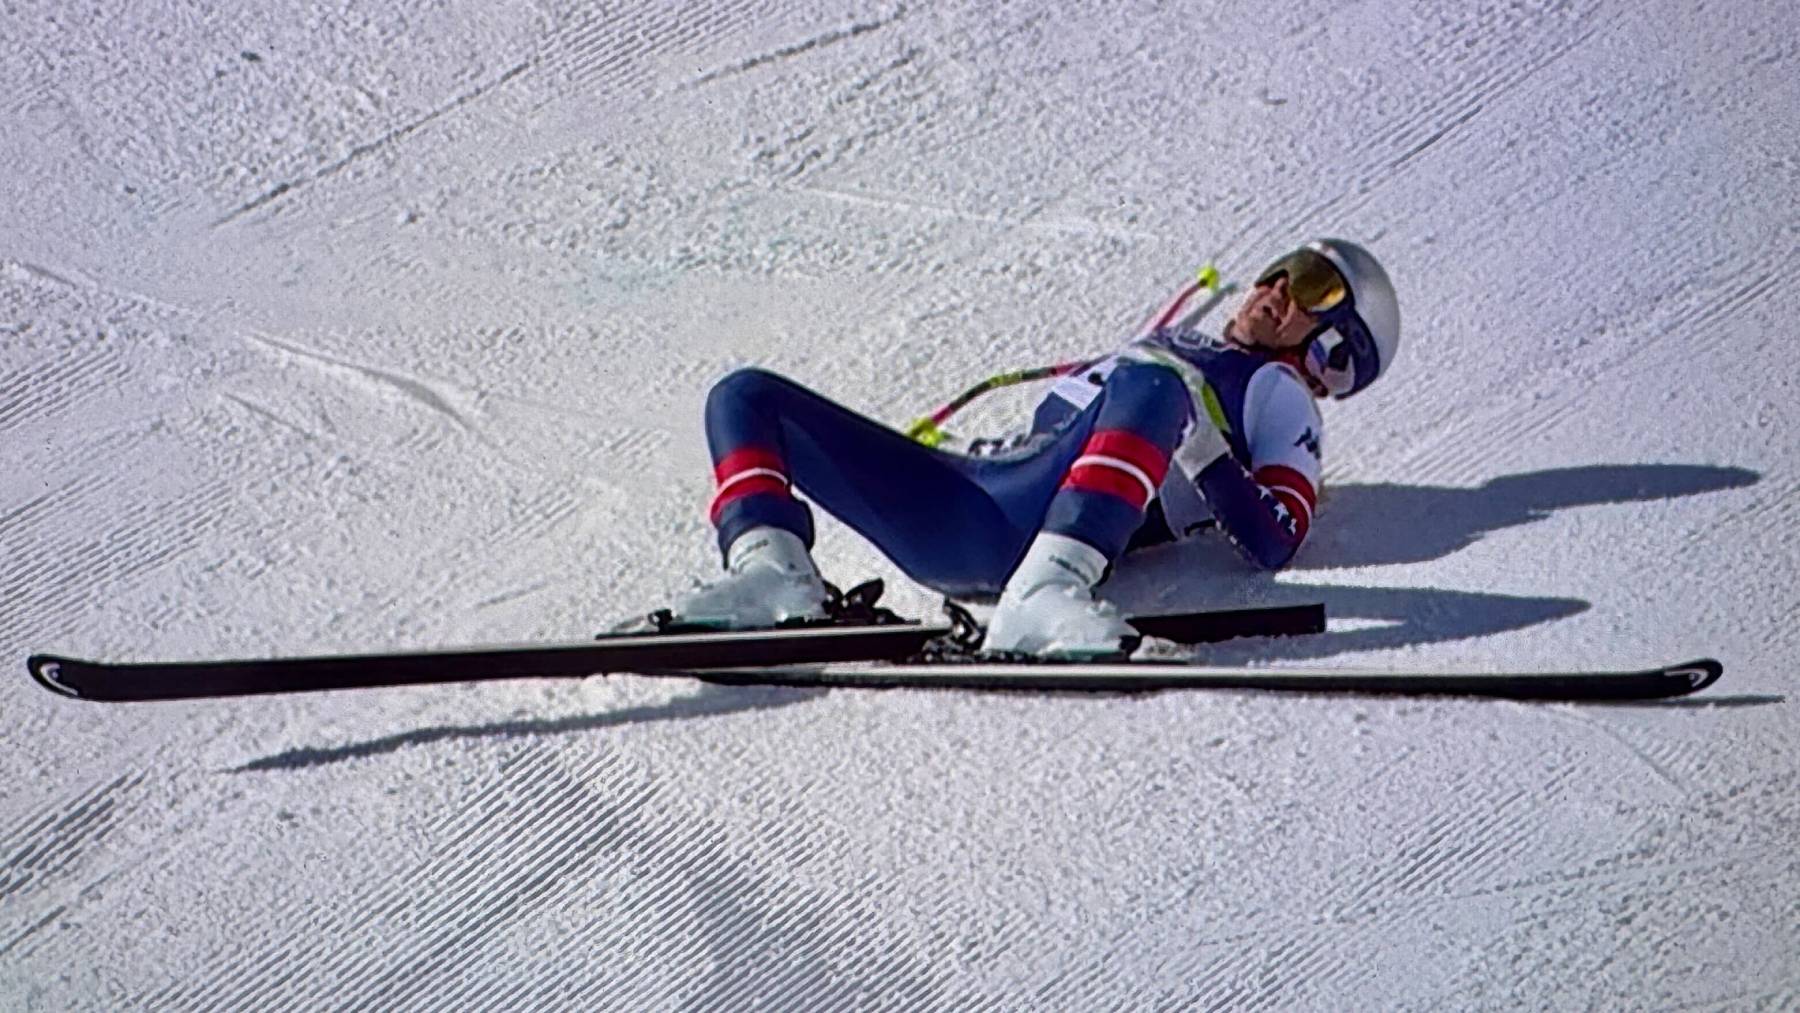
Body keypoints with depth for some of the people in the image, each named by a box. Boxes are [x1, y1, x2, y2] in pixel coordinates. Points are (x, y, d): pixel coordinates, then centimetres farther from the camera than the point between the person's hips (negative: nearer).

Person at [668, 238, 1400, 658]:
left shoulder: (1275, 390, 14)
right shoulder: (1179, 346, 36)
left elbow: (1276, 540, -2)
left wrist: (1195, 447, -12)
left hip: (1043, 520, -7)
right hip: (961, 494, 8)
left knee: (1152, 385, -36)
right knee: (747, 394, 1)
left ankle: (1050, 588, -47)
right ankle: (773, 568, -25)